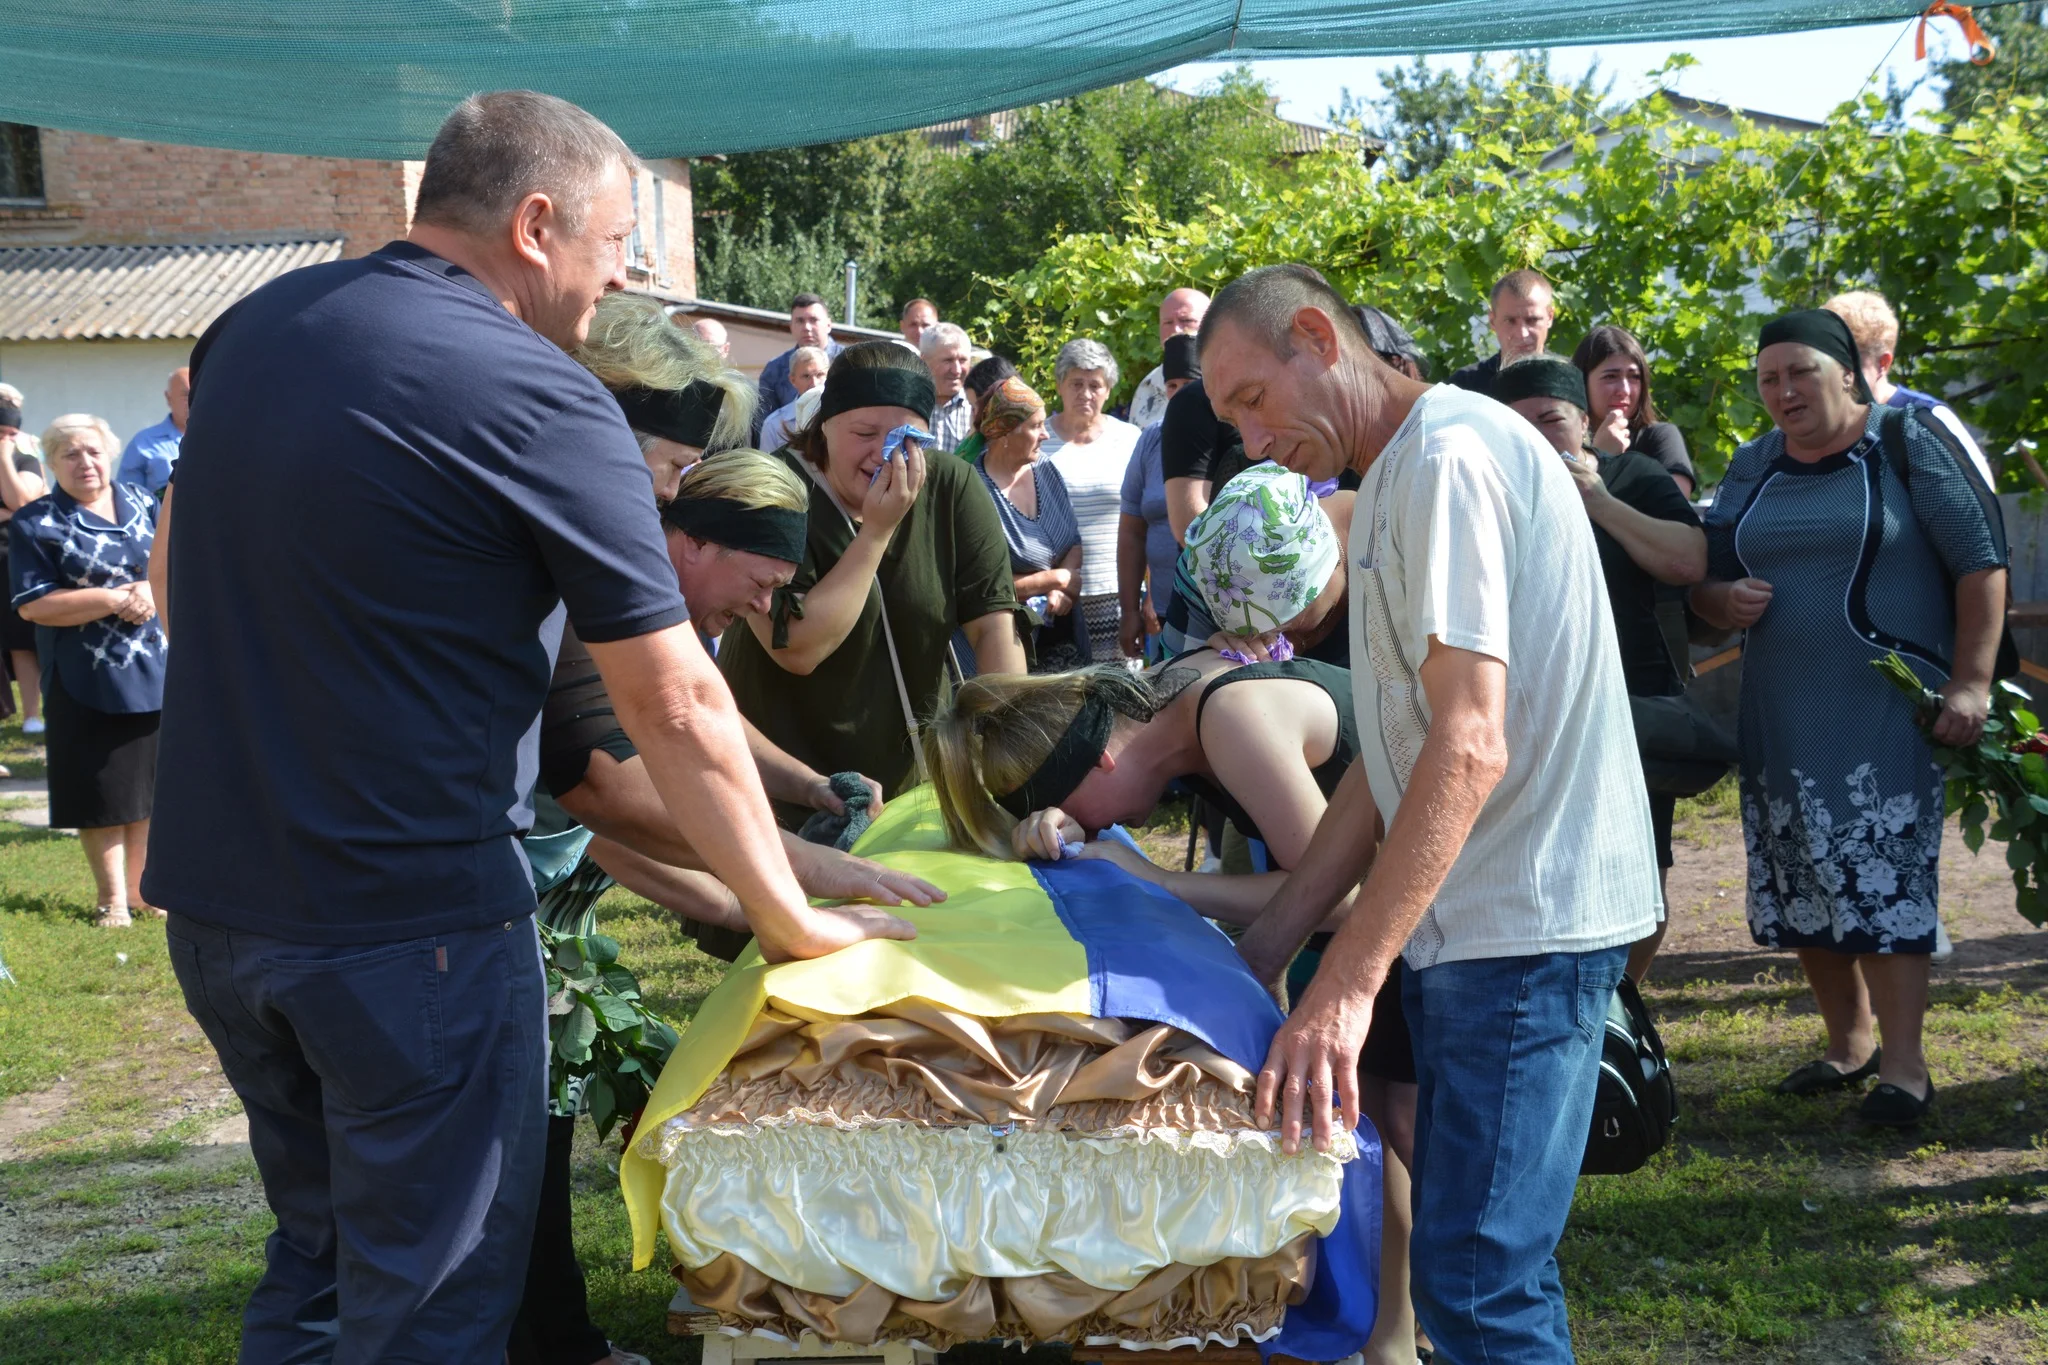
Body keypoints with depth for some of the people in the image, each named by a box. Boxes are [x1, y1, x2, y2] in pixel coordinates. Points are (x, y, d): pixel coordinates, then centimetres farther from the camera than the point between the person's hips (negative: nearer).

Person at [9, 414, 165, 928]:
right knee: (103, 793, 2)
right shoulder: (36, 523, -6)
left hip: (155, 672, 4)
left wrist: (154, 590, -12)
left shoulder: (143, 504, 8)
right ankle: (112, 899, 14)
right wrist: (115, 600, -18)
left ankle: (141, 887, 24)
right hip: (87, 683, -4)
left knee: (150, 788, 10)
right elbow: (32, 605, -13)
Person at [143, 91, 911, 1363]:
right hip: (411, 923, -7)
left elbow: (185, 587, 19)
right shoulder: (541, 401, -15)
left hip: (213, 898, 7)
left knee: (316, 1255, 23)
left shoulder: (253, 327, 7)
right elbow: (675, 705, -13)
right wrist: (790, 917, -3)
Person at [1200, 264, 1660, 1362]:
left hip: (1523, 923, -10)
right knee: (1458, 1258, 14)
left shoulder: (1448, 457, -14)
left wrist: (1344, 986, -25)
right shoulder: (1398, 480, 19)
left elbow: (1469, 747, -23)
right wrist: (1268, 944, 14)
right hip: (1466, 921, 10)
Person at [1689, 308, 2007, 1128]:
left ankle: (1904, 1066, -2)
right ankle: (1849, 1043, 23)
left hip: (1885, 711, -5)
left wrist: (1971, 683, -13)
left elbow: (1981, 562, -6)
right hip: (1780, 713, 6)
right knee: (1801, 885, 8)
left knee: (1880, 876, -10)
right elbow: (1702, 579, 17)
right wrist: (1722, 600, -7)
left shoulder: (1907, 446, -3)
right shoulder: (1752, 469, 11)